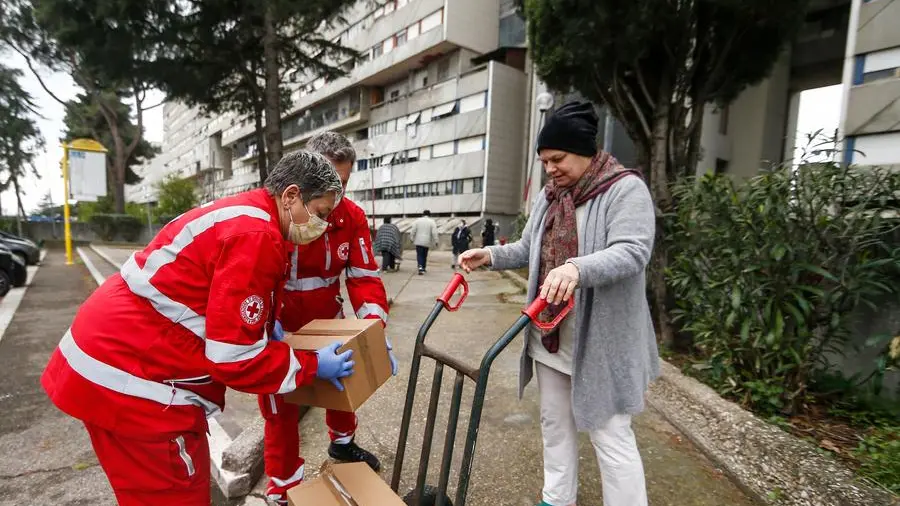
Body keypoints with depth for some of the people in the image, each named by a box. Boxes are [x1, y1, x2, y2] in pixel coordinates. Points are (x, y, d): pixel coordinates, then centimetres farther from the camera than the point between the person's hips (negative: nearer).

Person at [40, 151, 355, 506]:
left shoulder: (245, 215, 8)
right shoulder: (255, 235, -24)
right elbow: (235, 357, -23)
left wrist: (272, 332, 9)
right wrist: (313, 366, -13)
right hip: (131, 379, -10)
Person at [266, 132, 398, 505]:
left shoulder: (352, 216, -11)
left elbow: (364, 277, -10)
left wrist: (376, 330, -19)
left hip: (327, 318, 5)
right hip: (281, 326, -5)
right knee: (281, 407, 7)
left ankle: (342, 442, 54)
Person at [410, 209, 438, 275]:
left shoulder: (418, 220, 3)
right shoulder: (432, 222, 0)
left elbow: (413, 231, 0)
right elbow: (434, 233, -7)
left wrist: (412, 239, 10)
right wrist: (436, 241, -2)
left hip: (418, 241, 0)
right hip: (427, 242, 1)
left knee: (419, 255, -1)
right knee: (424, 255, 13)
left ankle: (420, 267, -23)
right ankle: (423, 269, 19)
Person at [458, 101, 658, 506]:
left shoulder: (626, 189, -11)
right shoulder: (549, 195, 11)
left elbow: (632, 252, -24)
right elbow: (527, 250, 15)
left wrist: (577, 268, -41)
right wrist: (490, 255, -2)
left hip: (600, 340, -7)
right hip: (549, 335, 8)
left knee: (610, 435, 4)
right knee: (555, 423, 20)